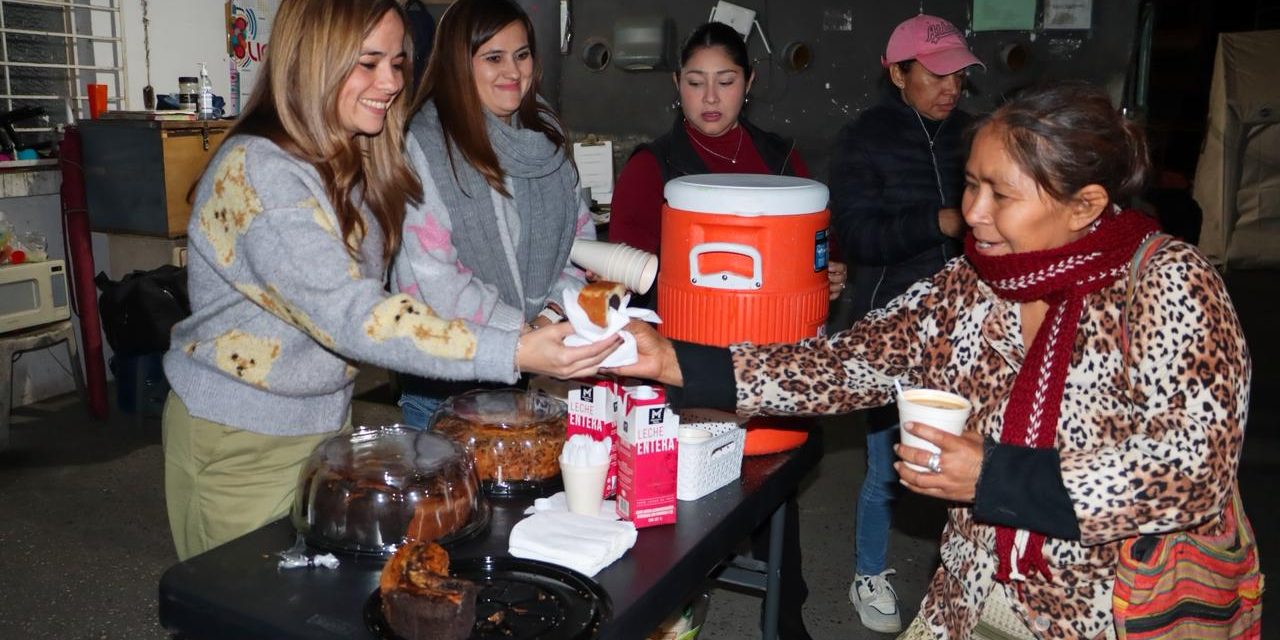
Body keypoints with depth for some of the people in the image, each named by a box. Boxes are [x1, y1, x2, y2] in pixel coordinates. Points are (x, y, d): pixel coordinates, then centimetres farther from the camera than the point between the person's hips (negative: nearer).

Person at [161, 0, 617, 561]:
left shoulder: (350, 164, 3)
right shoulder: (258, 172, -25)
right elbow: (350, 316, -33)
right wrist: (514, 355, -39)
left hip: (324, 418, 7)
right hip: (240, 441, -7)